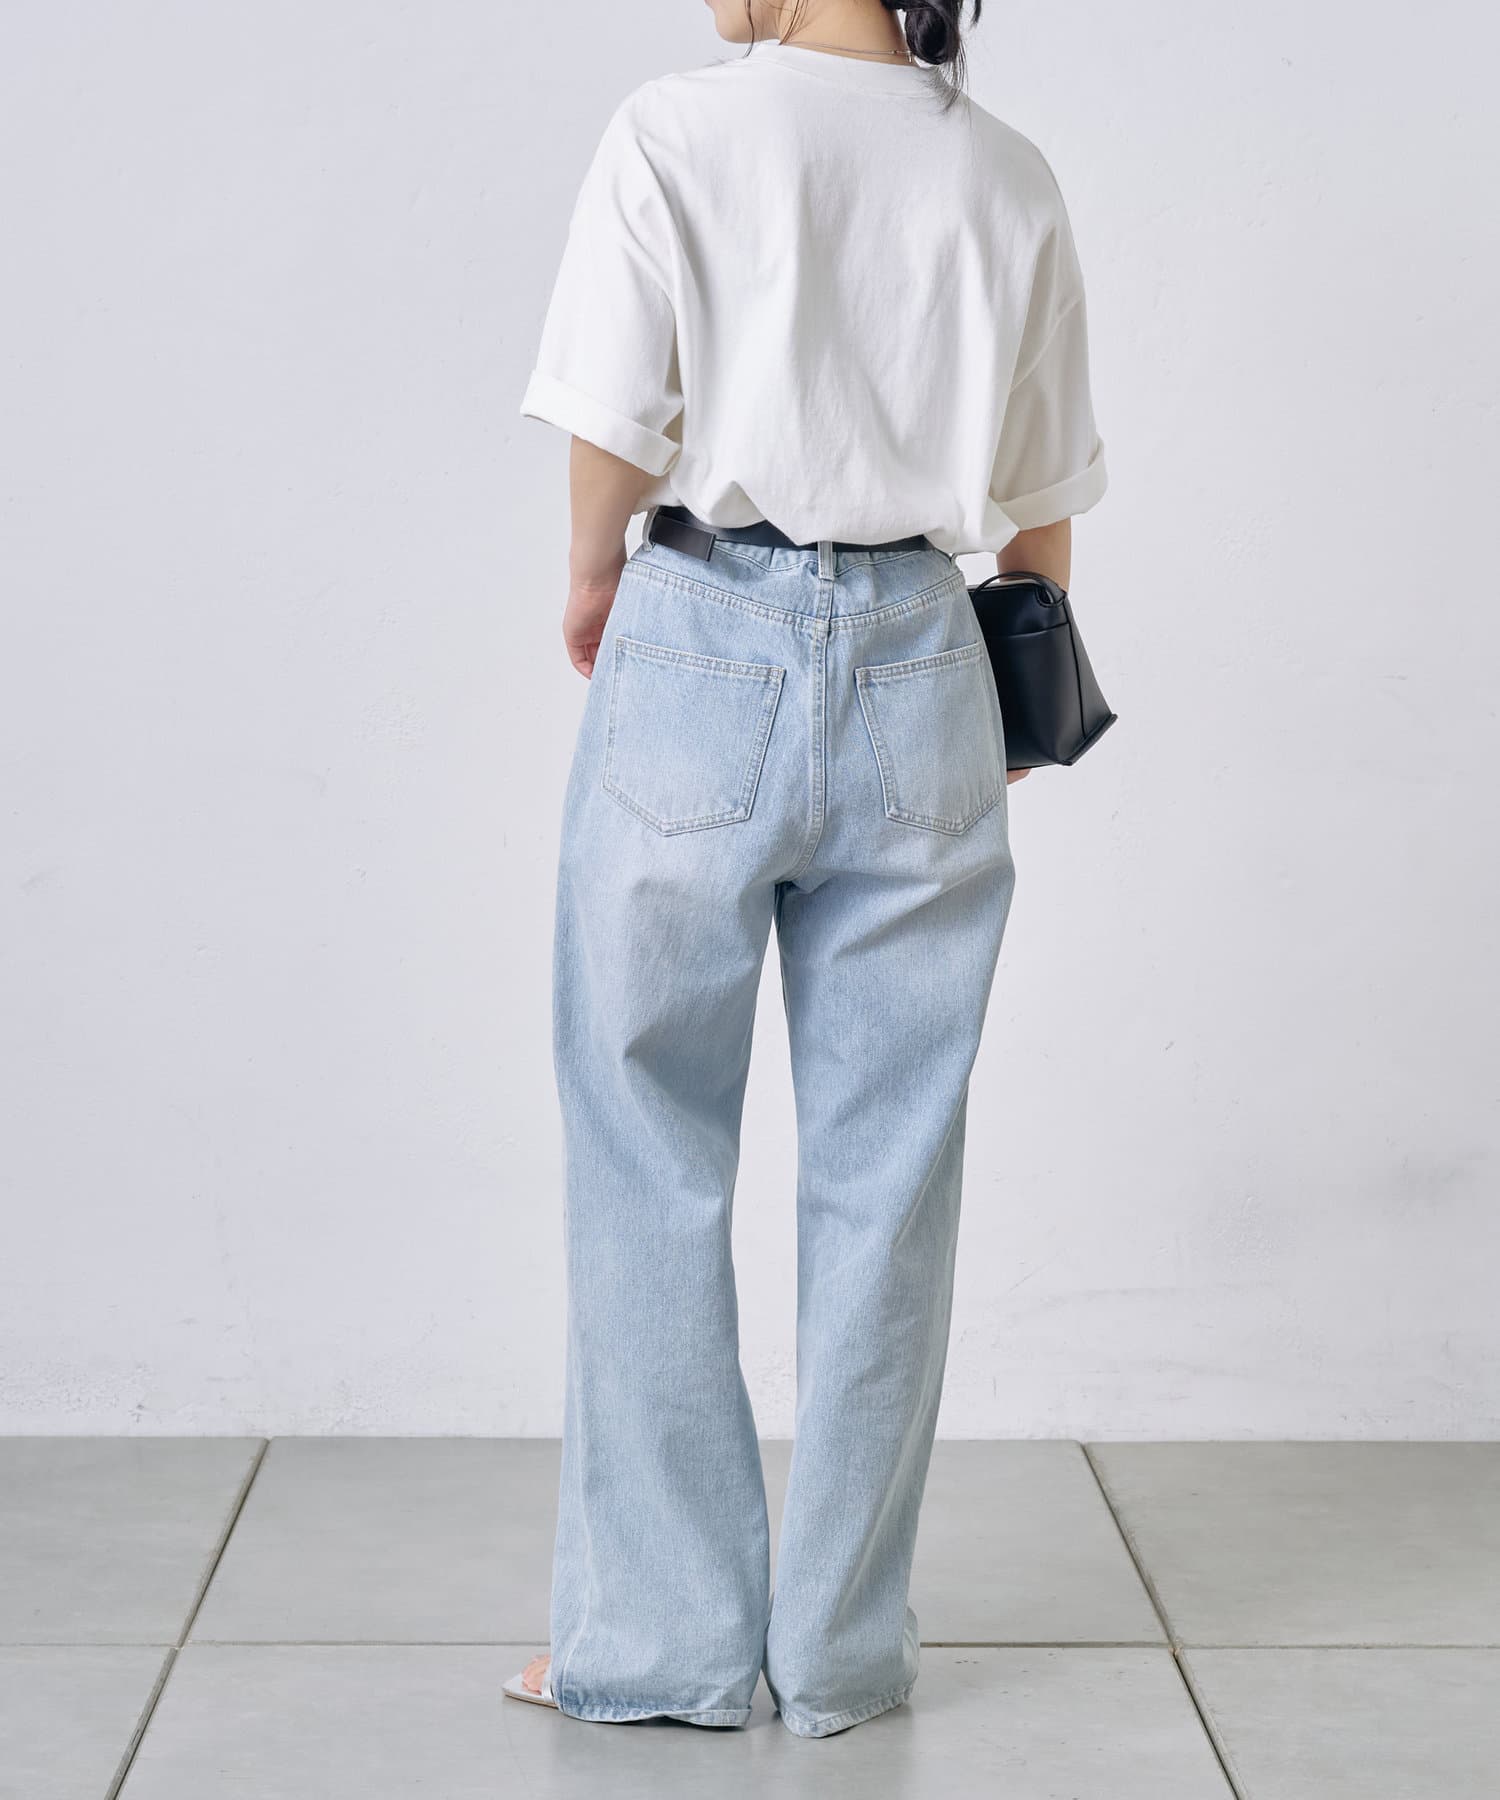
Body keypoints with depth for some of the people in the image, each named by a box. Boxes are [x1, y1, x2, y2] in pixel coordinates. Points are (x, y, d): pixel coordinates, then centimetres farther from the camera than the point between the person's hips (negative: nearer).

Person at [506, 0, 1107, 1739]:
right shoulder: (1006, 175, 7)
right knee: (883, 1179, 9)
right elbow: (1043, 501, 11)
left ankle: (665, 1633, 14)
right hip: (919, 677, 3)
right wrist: (1017, 707, 25)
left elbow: (614, 438, -8)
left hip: (702, 654, -3)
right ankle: (841, 1646, 17)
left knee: (652, 1165, 8)